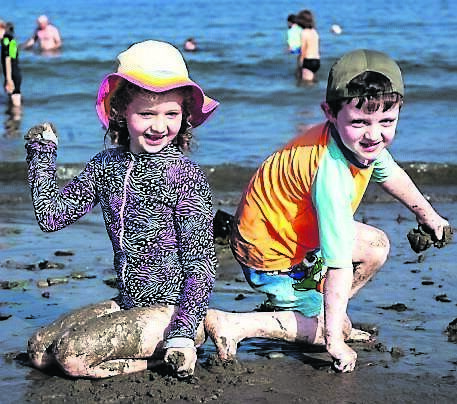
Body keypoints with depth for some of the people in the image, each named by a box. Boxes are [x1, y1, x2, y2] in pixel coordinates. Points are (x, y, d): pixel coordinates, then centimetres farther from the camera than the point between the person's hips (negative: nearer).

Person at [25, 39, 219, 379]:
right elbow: (52, 216, 8)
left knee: (72, 354, -22)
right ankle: (148, 347, 4)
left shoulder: (184, 175, -13)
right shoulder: (107, 165, 4)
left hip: (170, 309, -7)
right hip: (129, 304, 7)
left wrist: (183, 333, -19)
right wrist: (42, 153, 5)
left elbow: (201, 260, -13)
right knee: (40, 349, 0)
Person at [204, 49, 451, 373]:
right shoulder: (332, 175, -40)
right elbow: (339, 264, -39)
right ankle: (232, 325, -9)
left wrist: (426, 213, 30)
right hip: (272, 257, -9)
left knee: (376, 246, 15)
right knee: (331, 330, -3)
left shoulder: (362, 142, -13)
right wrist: (334, 340, -37)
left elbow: (389, 173, 14)